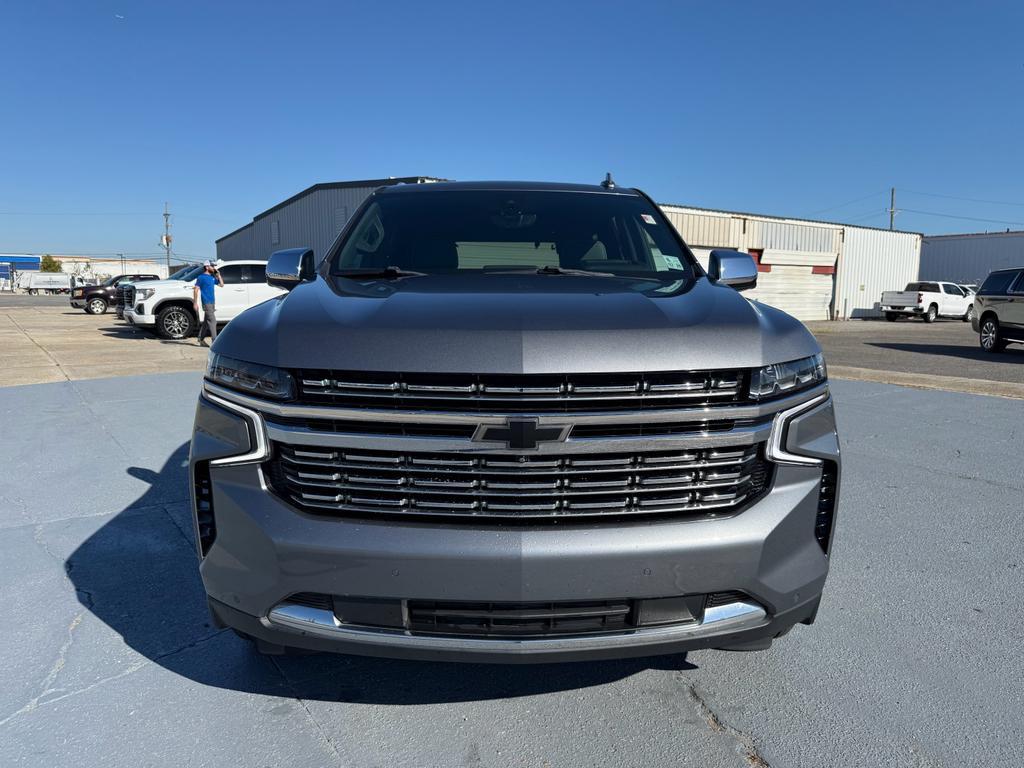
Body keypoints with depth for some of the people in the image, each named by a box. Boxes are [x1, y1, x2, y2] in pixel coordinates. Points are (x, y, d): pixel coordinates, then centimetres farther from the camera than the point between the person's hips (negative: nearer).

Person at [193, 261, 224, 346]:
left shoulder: (212, 277, 14)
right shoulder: (201, 277, -7)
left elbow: (221, 284, 21)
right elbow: (196, 290, -10)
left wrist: (218, 275, 9)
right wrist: (195, 303, -15)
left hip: (212, 302, 8)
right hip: (207, 303, -8)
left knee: (206, 322, 13)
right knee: (212, 321, -12)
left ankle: (201, 340, 23)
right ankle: (214, 341, -13)